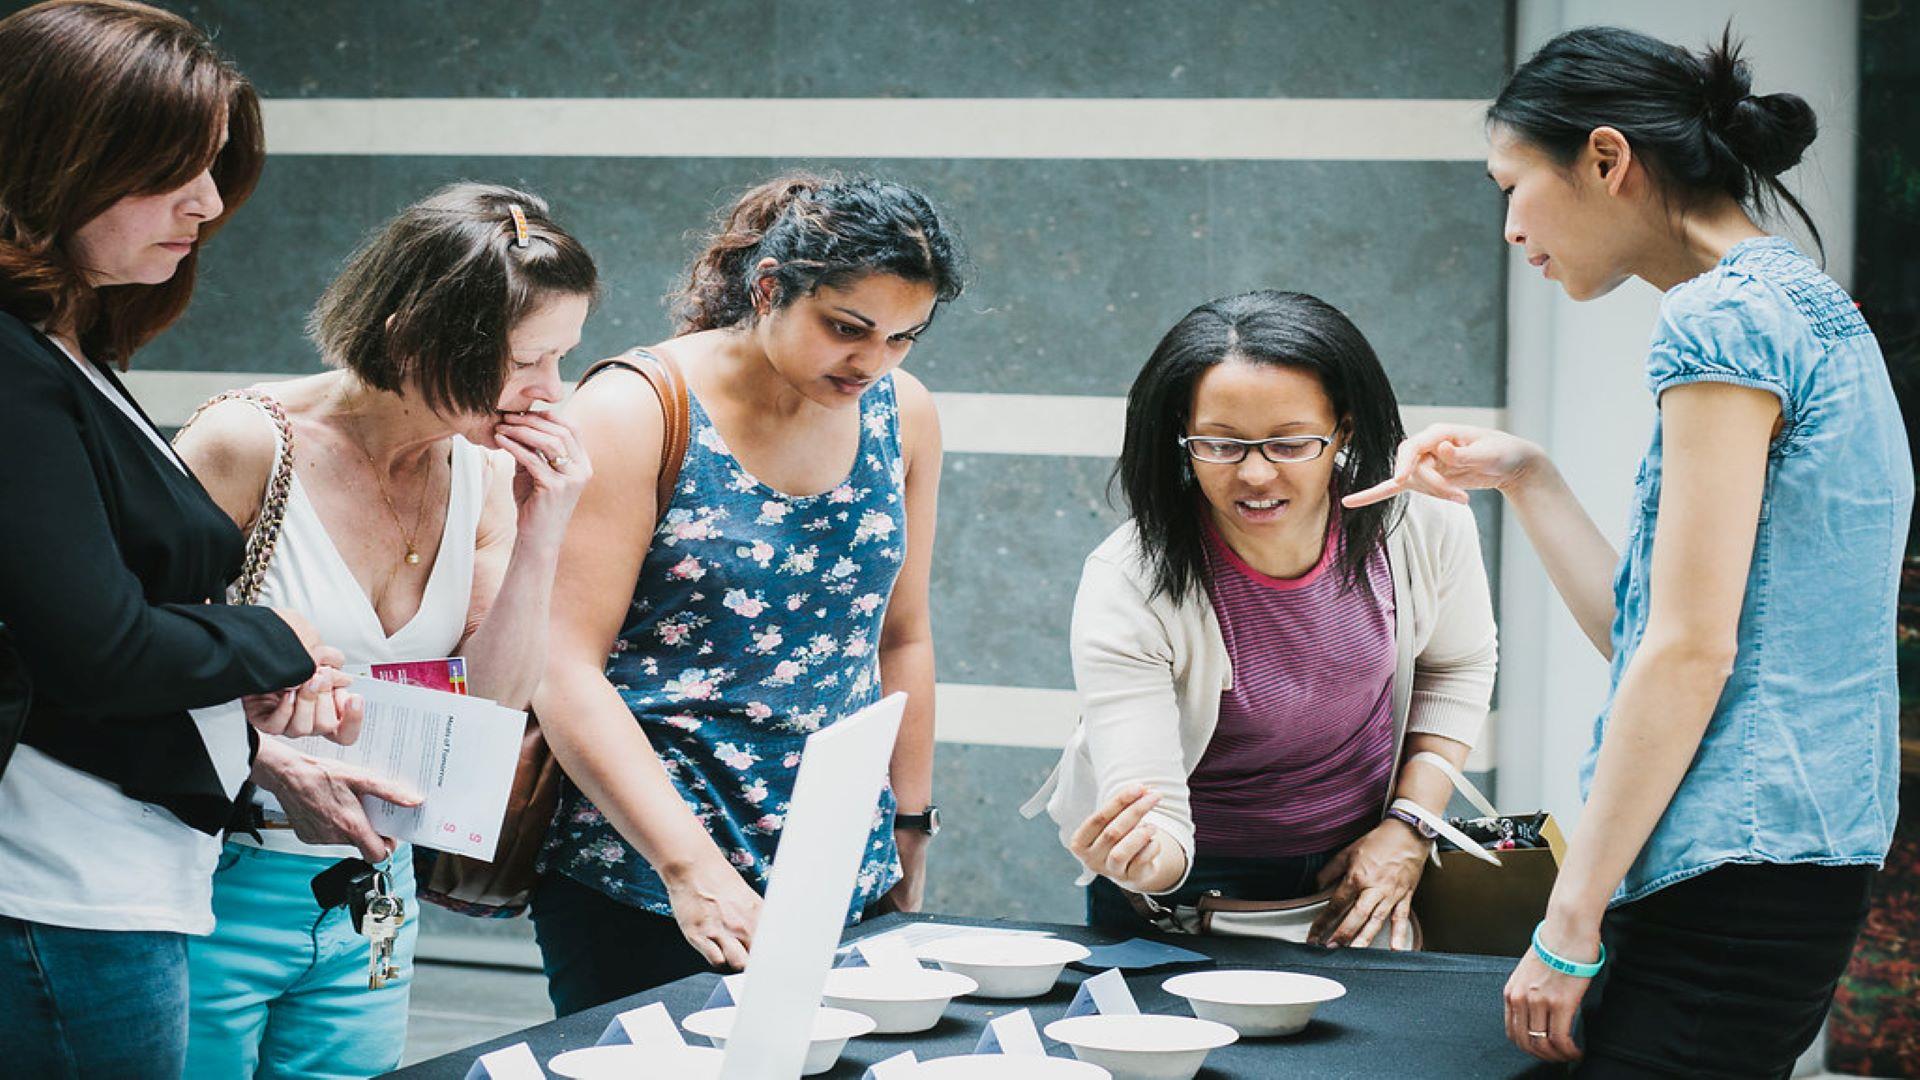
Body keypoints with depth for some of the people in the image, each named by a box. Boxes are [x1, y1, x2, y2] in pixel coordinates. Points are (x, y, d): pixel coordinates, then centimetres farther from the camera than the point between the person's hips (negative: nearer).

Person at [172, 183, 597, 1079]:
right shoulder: (251, 446, -17)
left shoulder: (486, 474, 0)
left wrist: (539, 536, -12)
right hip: (219, 891, -5)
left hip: (370, 899, 5)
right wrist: (274, 765, -27)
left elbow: (491, 713, -2)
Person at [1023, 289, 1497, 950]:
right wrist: (1136, 861, -51)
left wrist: (1409, 830, -2)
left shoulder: (1423, 519, -16)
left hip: (1357, 869, 2)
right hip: (1189, 889, -2)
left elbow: (1455, 666, 7)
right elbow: (1157, 821, -28)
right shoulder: (1126, 587, -26)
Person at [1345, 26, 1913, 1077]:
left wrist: (1568, 927, -15)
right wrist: (1523, 476, 20)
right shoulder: (1809, 308, 20)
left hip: (1737, 868, -10)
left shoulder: (1720, 319, -10)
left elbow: (1691, 652, -16)